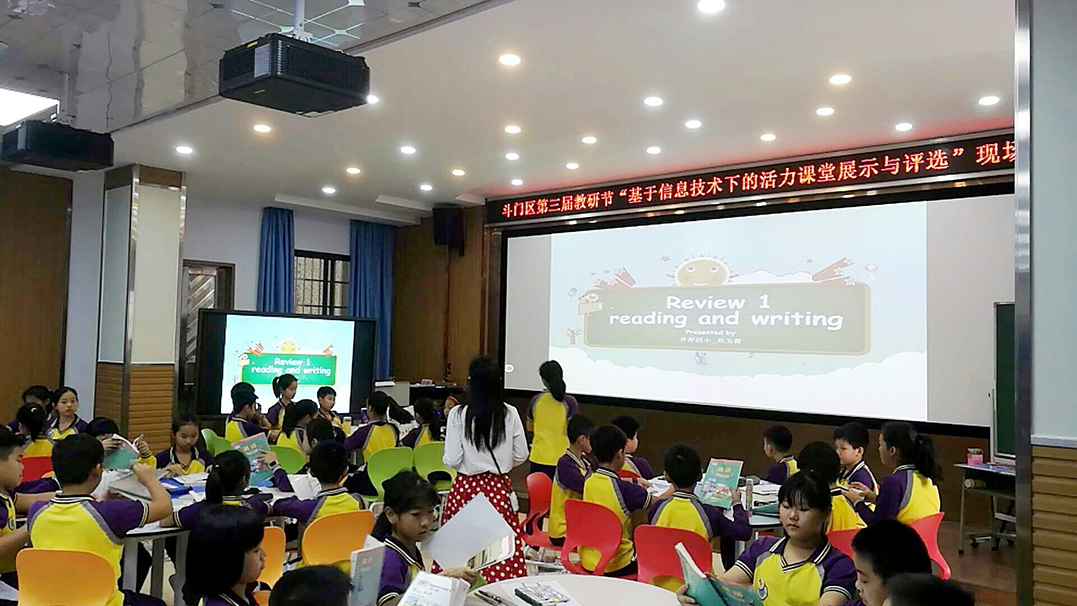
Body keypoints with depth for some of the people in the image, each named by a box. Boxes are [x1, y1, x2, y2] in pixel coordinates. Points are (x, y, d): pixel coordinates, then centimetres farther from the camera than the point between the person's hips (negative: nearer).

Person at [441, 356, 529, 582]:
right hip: (500, 488, 2)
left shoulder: (458, 414, -10)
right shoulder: (510, 414, -5)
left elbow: (451, 461, -9)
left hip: (465, 489, -1)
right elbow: (521, 456, 2)